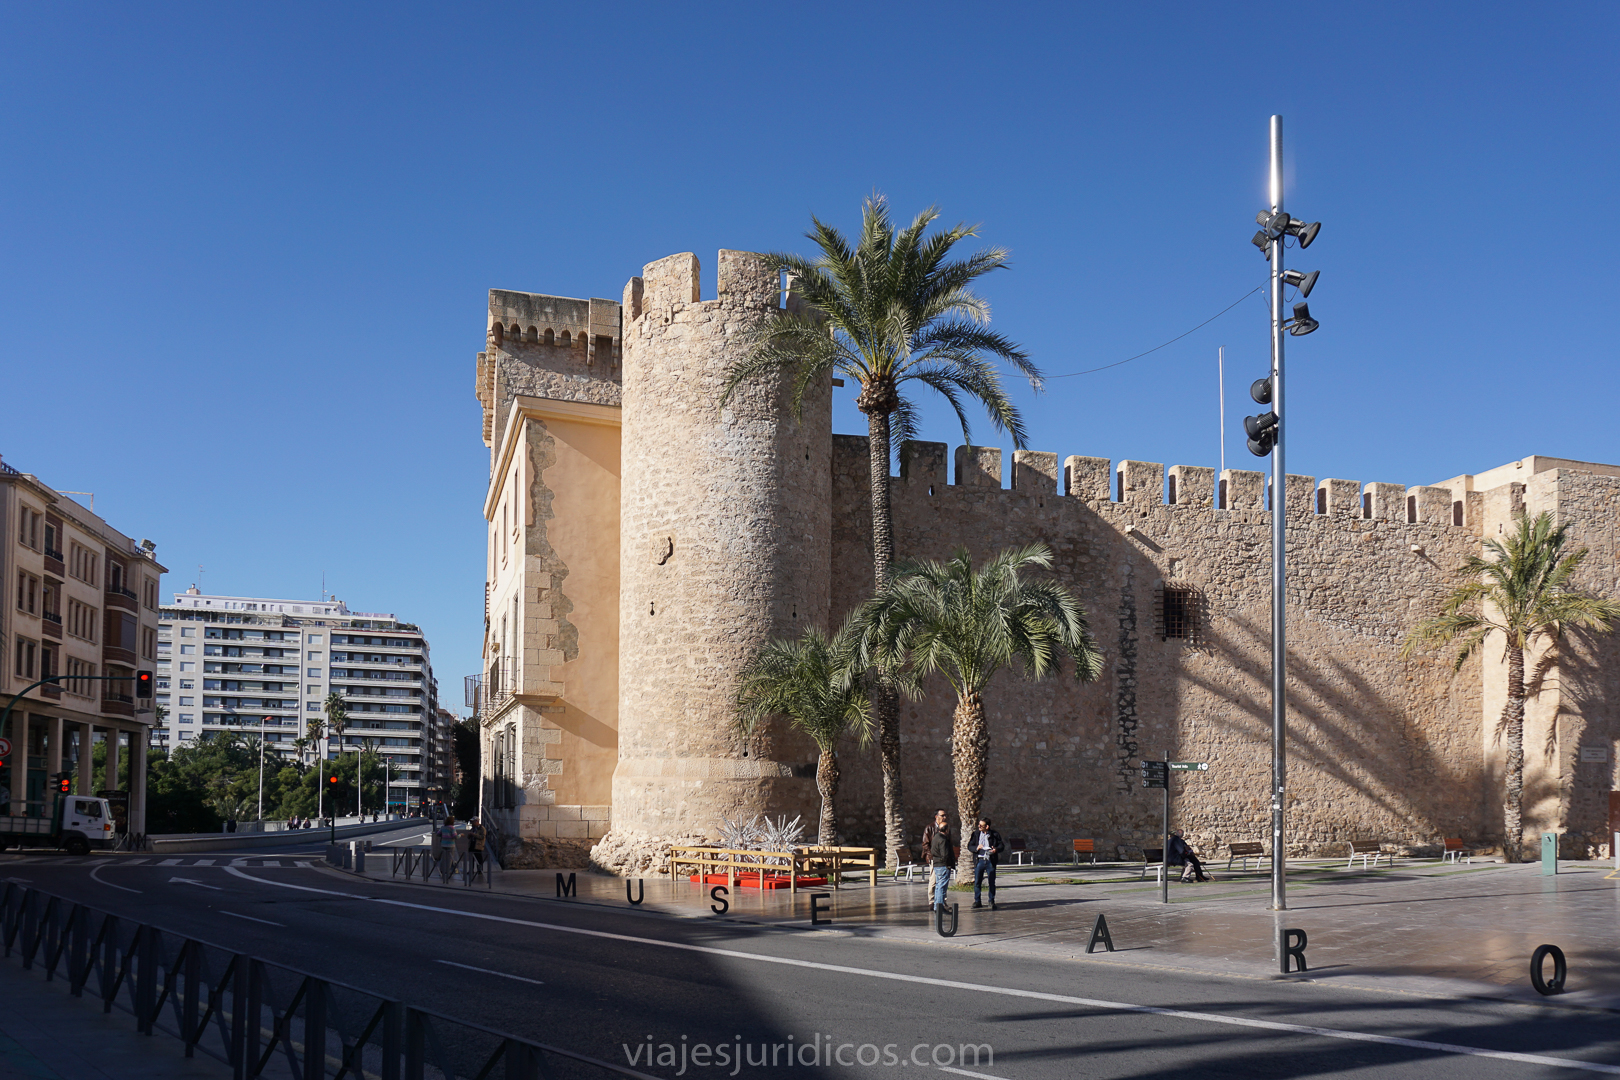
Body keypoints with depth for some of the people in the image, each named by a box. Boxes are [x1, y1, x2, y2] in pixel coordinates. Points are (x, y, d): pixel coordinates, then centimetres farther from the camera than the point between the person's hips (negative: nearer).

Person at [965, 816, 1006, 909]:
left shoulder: (995, 834, 1)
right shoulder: (976, 834, 6)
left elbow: (1002, 845, 7)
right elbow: (970, 846, 7)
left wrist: (996, 849, -15)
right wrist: (976, 848, -14)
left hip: (990, 861, -1)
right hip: (979, 860, 1)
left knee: (992, 882, 3)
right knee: (977, 882, 2)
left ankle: (991, 902, 15)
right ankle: (977, 901, 14)